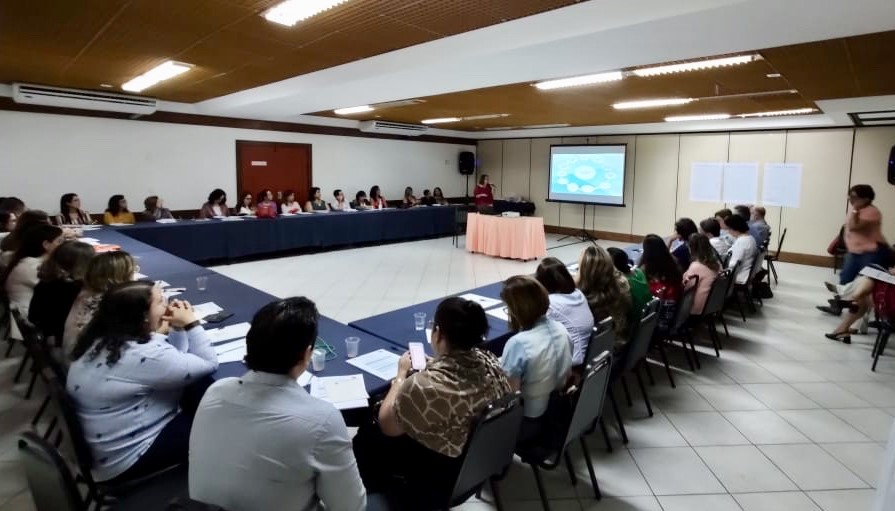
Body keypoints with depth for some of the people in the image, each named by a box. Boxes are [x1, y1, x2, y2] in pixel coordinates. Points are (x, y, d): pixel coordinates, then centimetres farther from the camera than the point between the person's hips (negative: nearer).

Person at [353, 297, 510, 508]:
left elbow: (386, 425, -18)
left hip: (440, 477, -6)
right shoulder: (490, 362, -15)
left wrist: (402, 374, -9)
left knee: (366, 437, 16)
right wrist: (434, 364, 7)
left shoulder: (426, 386, -36)